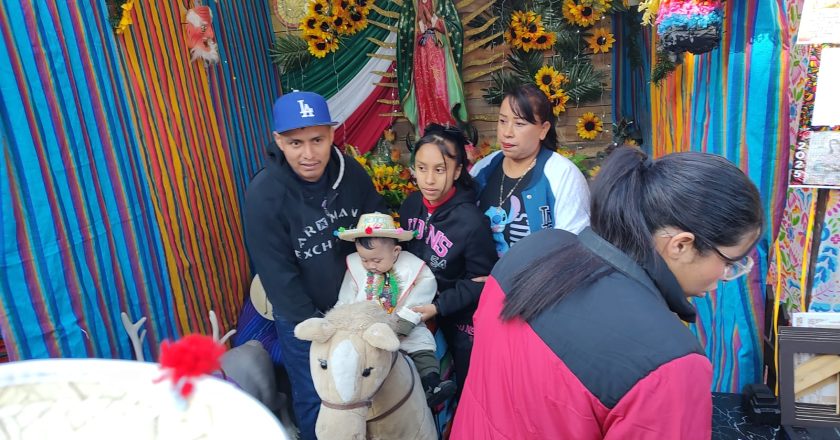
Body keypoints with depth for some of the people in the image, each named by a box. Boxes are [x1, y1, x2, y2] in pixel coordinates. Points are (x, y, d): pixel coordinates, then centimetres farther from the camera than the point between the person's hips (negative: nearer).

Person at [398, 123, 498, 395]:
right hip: (417, 313, 6)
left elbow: (480, 280, -18)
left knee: (465, 385, 13)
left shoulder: (471, 221, -26)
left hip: (461, 321, -5)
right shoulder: (411, 204, -7)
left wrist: (439, 307, -23)